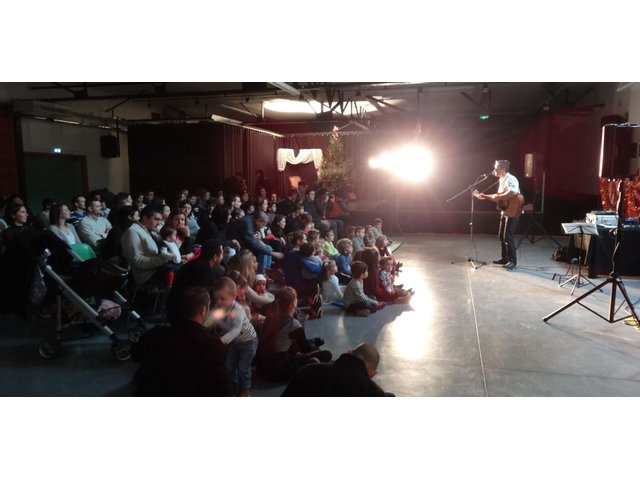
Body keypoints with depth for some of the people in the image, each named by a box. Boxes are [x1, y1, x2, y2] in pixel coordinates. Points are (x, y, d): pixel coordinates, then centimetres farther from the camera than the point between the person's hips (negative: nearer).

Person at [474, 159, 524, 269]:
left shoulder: (510, 179, -15)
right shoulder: (502, 180, 15)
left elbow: (512, 192, -34)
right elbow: (499, 198, 20)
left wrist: (497, 196, -27)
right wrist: (485, 196, 15)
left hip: (512, 212, -10)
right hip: (505, 211, 10)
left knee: (508, 237, -9)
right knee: (501, 235, 13)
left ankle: (513, 261, -1)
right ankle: (505, 258, 23)